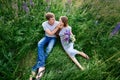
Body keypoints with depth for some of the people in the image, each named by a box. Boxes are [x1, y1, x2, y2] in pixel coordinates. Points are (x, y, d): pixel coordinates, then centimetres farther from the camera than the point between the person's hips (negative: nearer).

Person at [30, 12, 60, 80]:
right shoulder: (44, 24, -18)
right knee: (40, 44, -33)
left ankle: (35, 69, -30)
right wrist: (57, 27, -25)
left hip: (53, 38, -1)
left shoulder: (57, 23, -18)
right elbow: (50, 33, -22)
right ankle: (42, 66, -40)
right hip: (47, 37, 1)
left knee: (48, 49, -31)